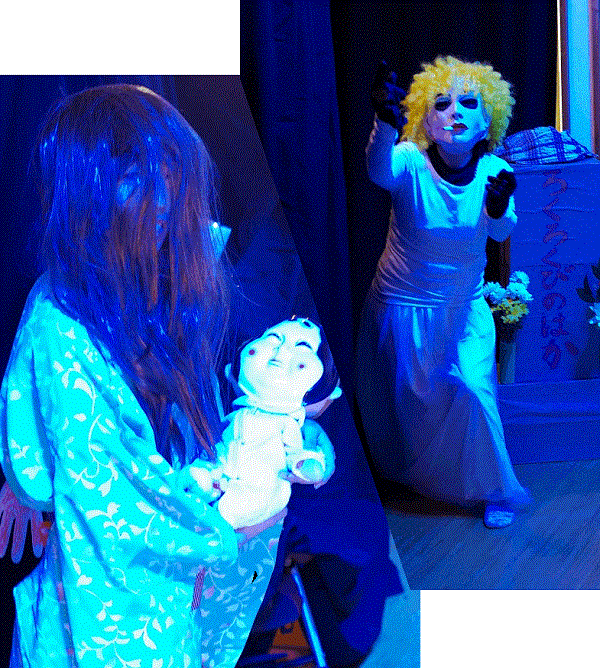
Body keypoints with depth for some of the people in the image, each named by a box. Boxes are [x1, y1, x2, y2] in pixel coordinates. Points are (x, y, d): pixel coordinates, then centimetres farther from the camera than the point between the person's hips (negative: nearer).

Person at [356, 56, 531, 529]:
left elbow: (500, 233, -13)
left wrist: (499, 207, -36)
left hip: (465, 305, 2)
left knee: (473, 391, -4)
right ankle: (405, 474, 43)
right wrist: (386, 124, -65)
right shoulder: (410, 162, -22)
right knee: (402, 395, 13)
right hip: (402, 304, -1)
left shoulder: (494, 170, -11)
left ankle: (492, 489, 21)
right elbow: (379, 171, -44)